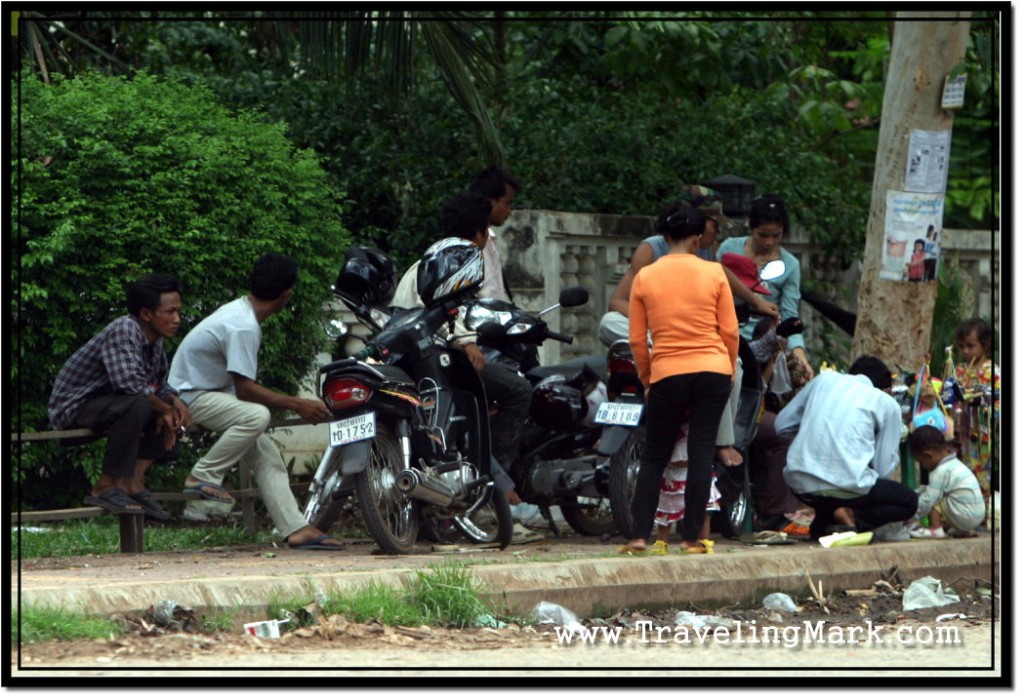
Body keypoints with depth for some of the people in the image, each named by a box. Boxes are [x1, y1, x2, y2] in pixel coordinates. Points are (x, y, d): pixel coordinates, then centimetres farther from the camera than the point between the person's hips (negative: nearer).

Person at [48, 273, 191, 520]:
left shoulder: (155, 340, 5)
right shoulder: (123, 332, -24)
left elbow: (160, 383, 17)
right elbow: (130, 384, -35)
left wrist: (175, 402, -6)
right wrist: (165, 409, -21)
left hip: (104, 404, 10)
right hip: (73, 406, -10)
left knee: (173, 414, 3)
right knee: (137, 405, -34)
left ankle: (133, 481, -7)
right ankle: (106, 487, -26)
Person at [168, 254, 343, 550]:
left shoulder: (240, 310, 7)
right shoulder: (243, 327, -25)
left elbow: (242, 386, 16)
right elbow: (245, 389, -24)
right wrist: (296, 404, -19)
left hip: (212, 392, 10)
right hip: (190, 396, -10)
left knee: (268, 456, 1)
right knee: (257, 415, -34)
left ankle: (296, 529, -6)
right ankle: (202, 477, -21)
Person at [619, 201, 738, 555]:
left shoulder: (645, 278, 1)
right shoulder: (714, 273, -1)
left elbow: (637, 340, 2)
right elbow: (730, 331, 0)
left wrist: (646, 378, 16)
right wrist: (729, 371, 14)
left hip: (667, 375, 0)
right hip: (713, 371, 0)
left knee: (654, 457, 9)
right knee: (701, 453, 3)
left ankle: (639, 536, 2)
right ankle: (692, 537, 2)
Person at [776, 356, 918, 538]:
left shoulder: (825, 379, 16)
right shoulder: (888, 404, 8)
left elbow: (781, 424, 19)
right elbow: (883, 469, 5)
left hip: (799, 483, 5)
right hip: (846, 486, -5)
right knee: (909, 501, 19)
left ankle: (821, 523, 13)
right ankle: (851, 518, -6)